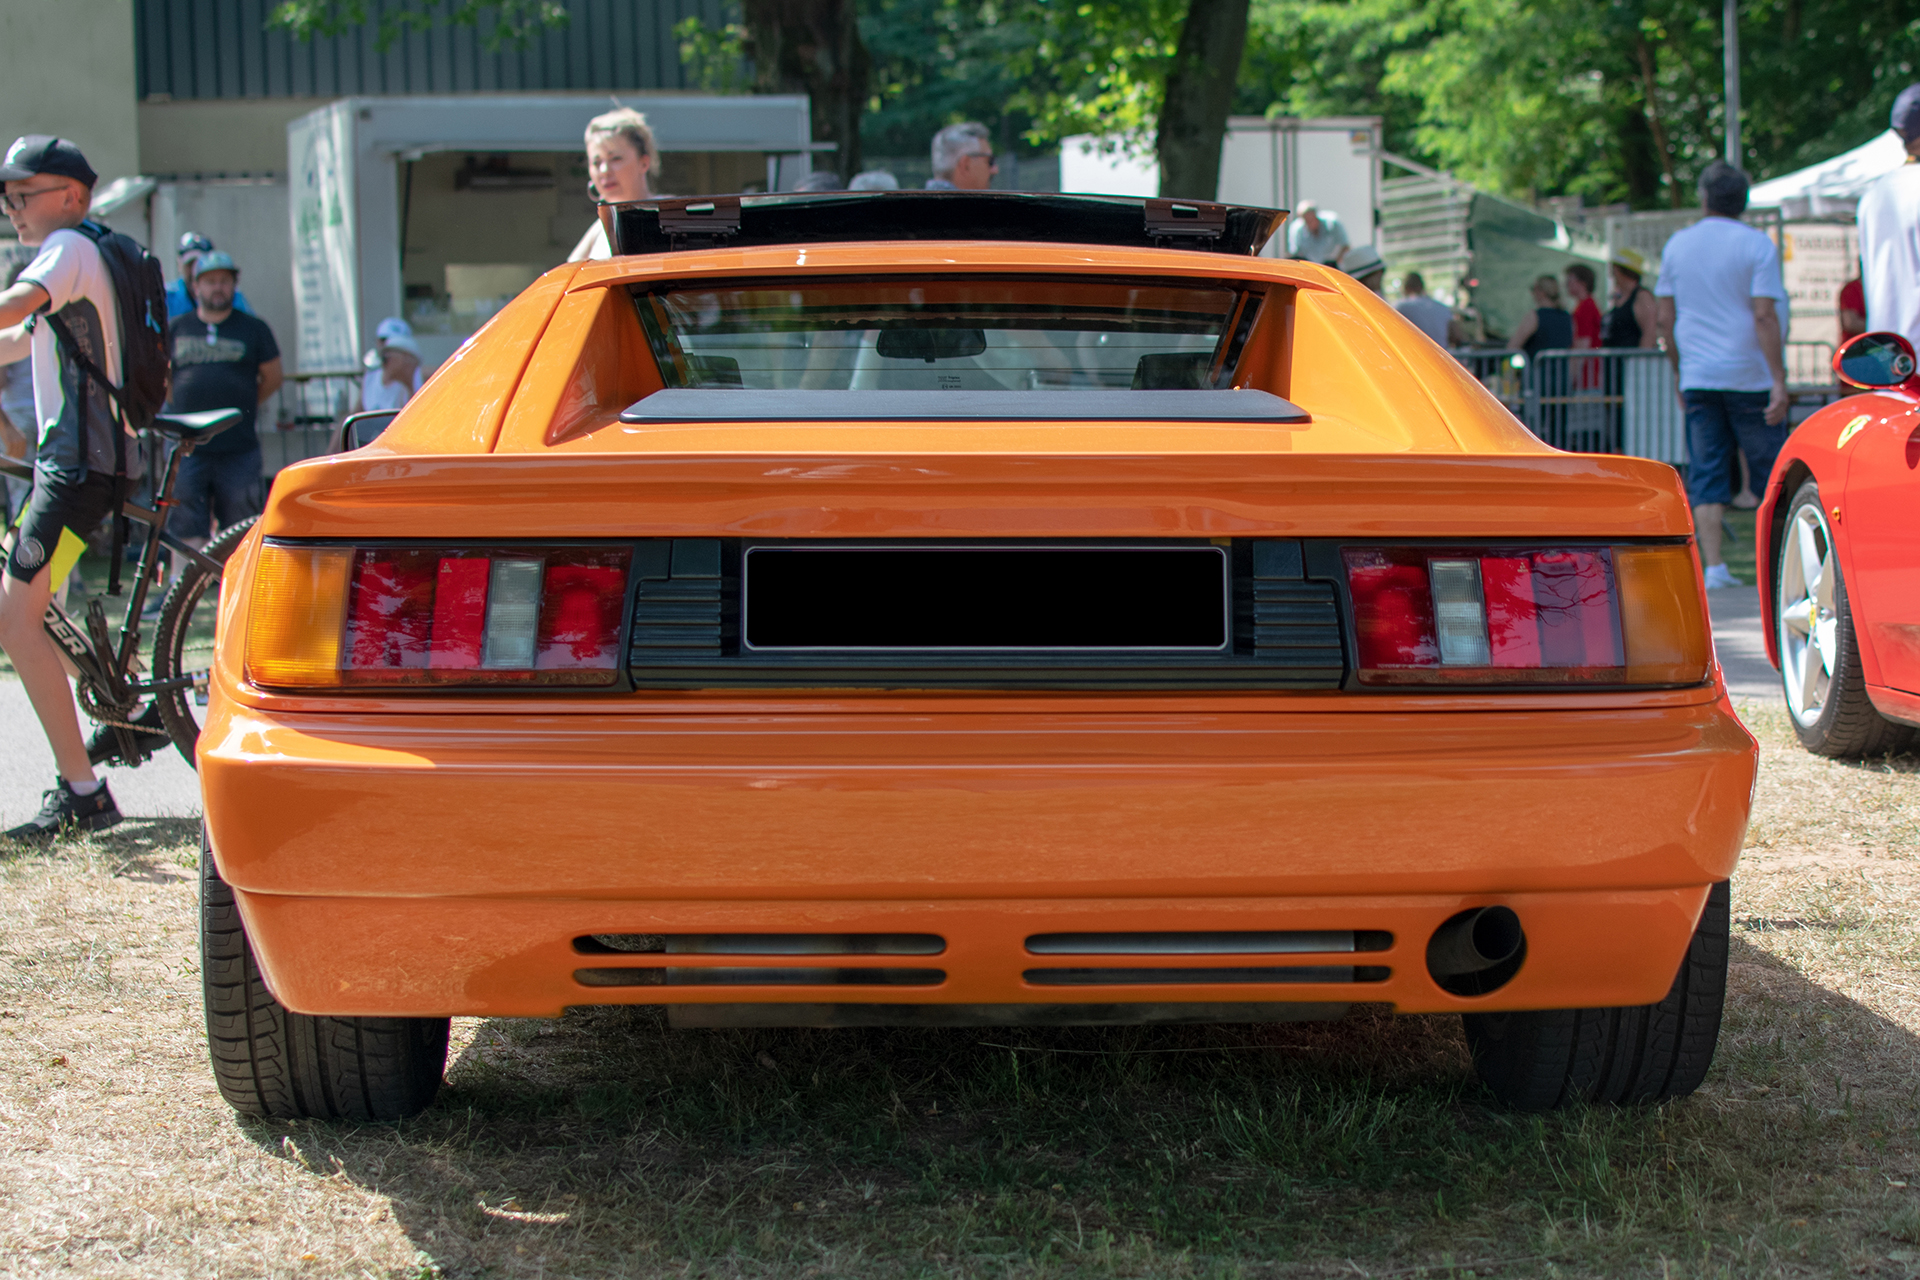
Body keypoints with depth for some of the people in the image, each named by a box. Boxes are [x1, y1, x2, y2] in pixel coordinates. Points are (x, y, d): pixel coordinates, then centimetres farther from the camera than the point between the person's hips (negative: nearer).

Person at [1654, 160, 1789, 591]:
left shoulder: (1677, 245, 7)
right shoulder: (1757, 245, -6)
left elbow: (1664, 317, 9)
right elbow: (1764, 316, -14)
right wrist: (1779, 380, -14)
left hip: (1697, 378, 3)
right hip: (1749, 377, -3)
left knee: (1706, 475, 4)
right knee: (1772, 471, 7)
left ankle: (1713, 567, -3)